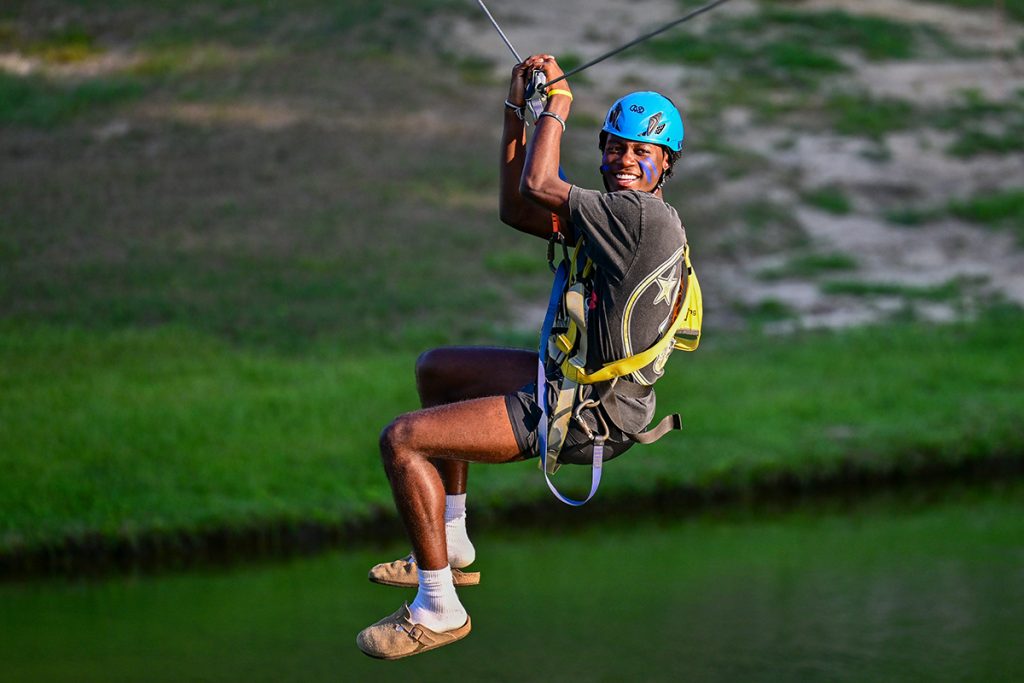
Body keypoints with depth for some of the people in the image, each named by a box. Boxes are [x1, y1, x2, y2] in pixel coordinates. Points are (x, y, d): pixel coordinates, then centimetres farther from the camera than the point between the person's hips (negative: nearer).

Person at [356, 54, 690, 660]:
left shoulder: (644, 216, -22)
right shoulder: (622, 213, 9)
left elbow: (536, 185, -21)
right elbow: (517, 210, 12)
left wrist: (558, 103, -6)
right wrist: (519, 110, 7)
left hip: (589, 416, -11)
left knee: (402, 440, -14)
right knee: (435, 369, 29)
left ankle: (438, 609, -5)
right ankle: (452, 551, 31)